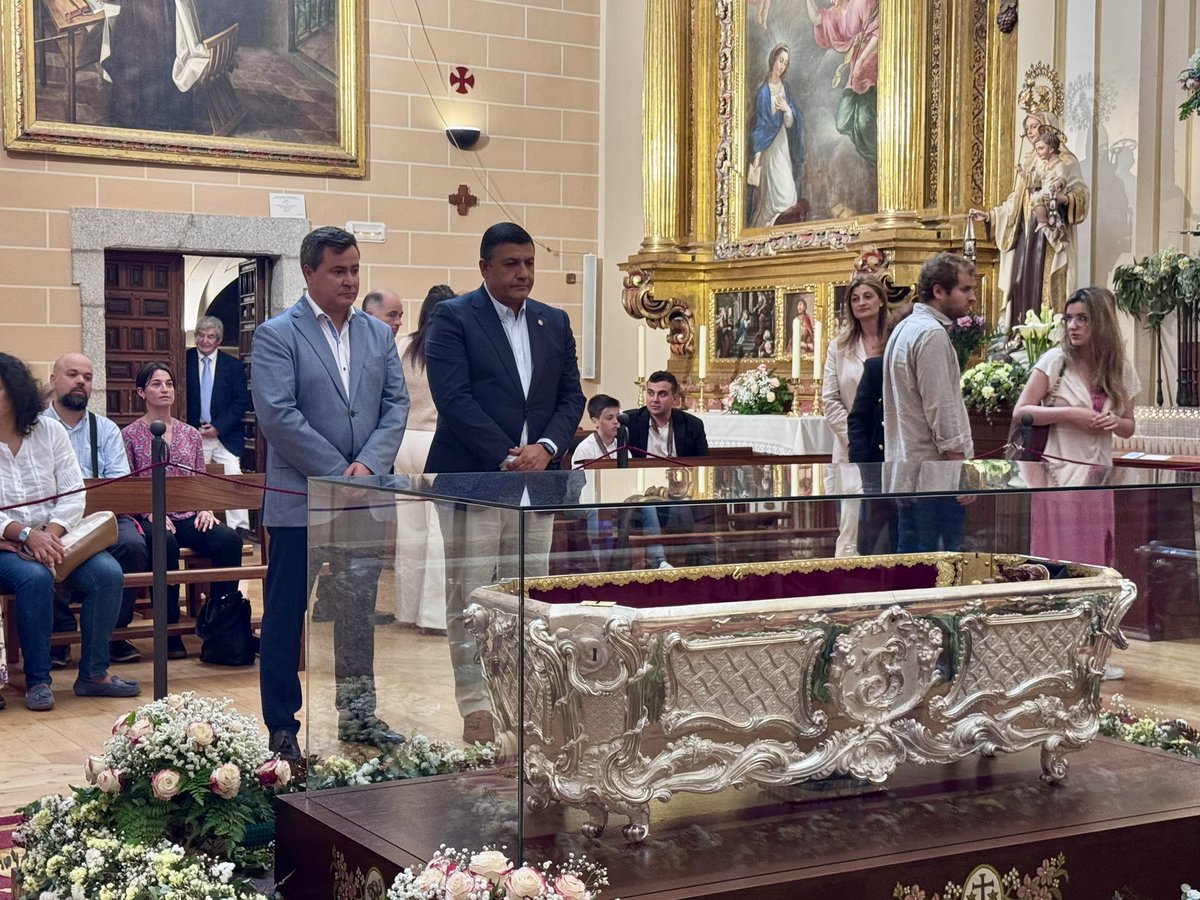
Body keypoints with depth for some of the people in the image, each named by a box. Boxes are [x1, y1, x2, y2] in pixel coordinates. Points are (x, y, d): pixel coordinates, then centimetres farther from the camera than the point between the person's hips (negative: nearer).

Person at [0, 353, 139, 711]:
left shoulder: (49, 430, 6)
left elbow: (73, 493, -1)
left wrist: (52, 533, -18)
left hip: (54, 537, 3)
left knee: (108, 573, -21)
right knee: (35, 578, -34)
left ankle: (93, 674, -11)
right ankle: (37, 679, -19)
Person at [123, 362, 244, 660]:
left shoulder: (191, 434, 18)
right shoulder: (130, 435, 7)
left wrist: (206, 509, -2)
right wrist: (151, 513, -14)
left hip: (189, 516, 4)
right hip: (150, 517, -3)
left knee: (229, 539, -27)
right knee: (165, 543, -39)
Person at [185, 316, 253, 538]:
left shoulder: (233, 366, 5)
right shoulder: (185, 361, 5)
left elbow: (241, 401, 1)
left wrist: (218, 427, -8)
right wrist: (193, 428, -4)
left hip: (226, 435, -1)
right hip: (193, 435, 1)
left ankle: (239, 527, -13)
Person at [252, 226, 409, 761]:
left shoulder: (378, 334, 11)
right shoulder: (276, 335, -5)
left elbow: (396, 406, 6)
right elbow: (278, 416, -14)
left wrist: (368, 466, -10)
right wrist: (338, 473, -15)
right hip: (300, 500, -5)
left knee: (359, 611, 12)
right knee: (285, 616, 3)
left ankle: (358, 714, 24)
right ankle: (282, 729, 12)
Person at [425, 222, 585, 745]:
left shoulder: (554, 323, 14)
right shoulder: (453, 318, -3)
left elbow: (571, 397, 13)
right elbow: (453, 398, -12)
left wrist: (546, 447, -6)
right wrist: (507, 458, -15)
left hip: (534, 482, 5)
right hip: (473, 481, -5)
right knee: (470, 601, -2)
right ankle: (475, 710, 3)